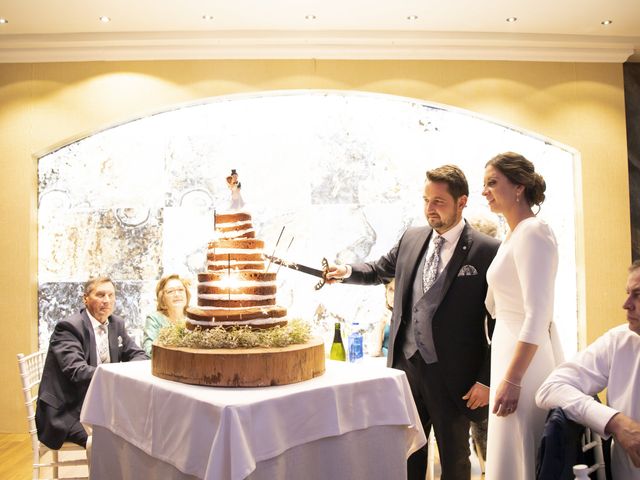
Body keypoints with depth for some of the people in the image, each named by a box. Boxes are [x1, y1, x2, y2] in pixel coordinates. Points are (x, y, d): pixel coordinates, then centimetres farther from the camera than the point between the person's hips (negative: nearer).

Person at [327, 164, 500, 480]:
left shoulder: (487, 251, -11)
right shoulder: (411, 239, 6)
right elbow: (380, 270, 21)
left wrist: (486, 380, -10)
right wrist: (347, 271, 0)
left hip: (453, 376, -4)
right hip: (406, 364, 5)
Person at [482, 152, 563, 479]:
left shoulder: (532, 233, -16)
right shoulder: (513, 235, 13)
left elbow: (538, 315, -23)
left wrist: (512, 380, -23)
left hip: (525, 360, -9)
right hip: (509, 350, 9)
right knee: (507, 453, 17)